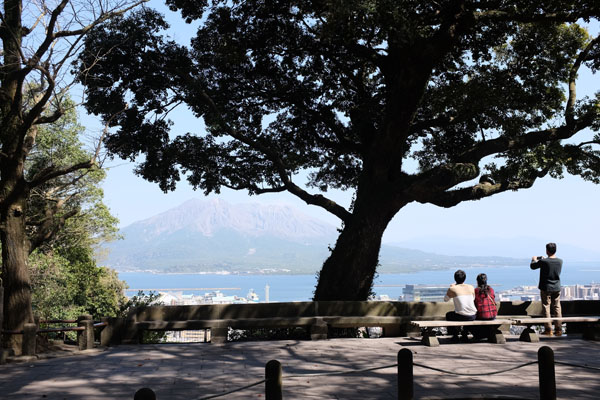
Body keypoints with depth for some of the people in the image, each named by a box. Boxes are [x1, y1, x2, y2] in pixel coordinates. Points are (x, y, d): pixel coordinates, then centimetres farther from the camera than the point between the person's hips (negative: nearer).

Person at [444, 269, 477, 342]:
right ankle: (465, 335, 39)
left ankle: (455, 336, 28)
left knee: (448, 315, 30)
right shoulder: (471, 287, 3)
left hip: (461, 317, -3)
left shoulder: (452, 289, -6)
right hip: (473, 316, 3)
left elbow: (445, 299, 12)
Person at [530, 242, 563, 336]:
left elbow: (533, 266, -3)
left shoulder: (543, 261, -18)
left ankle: (548, 330, 2)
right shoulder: (560, 261, -4)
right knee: (557, 308, 10)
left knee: (546, 308, 3)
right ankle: (558, 329, 11)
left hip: (546, 288, -4)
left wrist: (534, 260, 18)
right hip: (557, 288, 4)